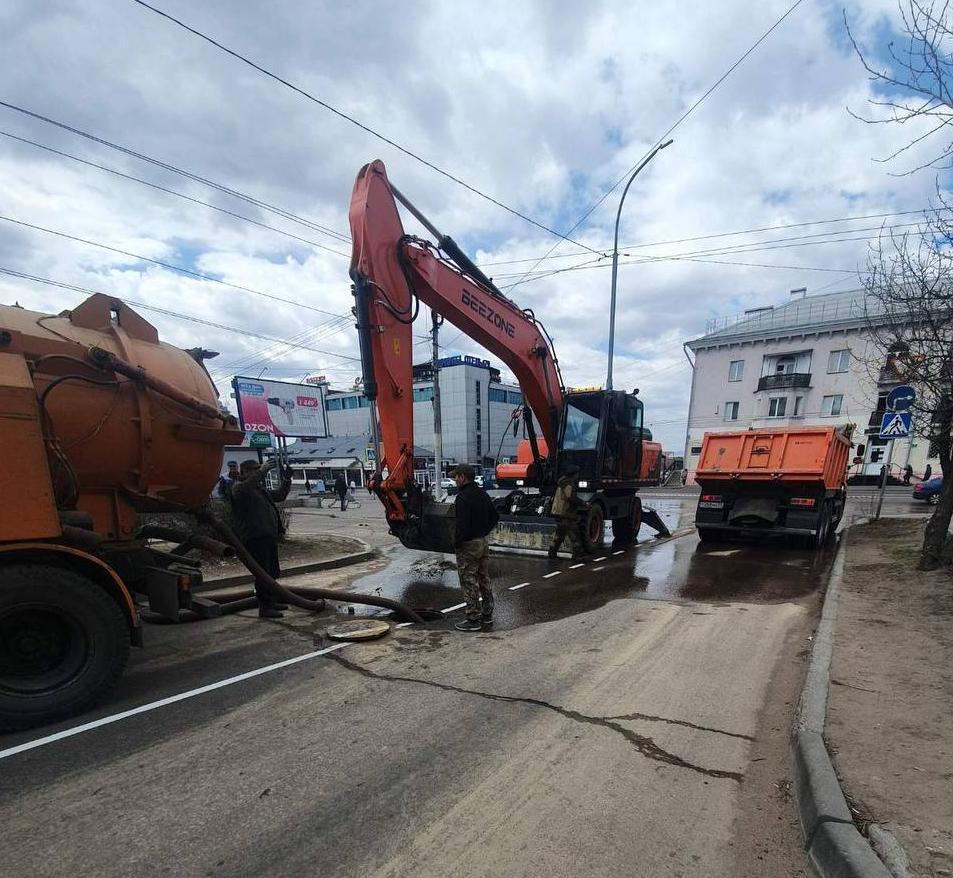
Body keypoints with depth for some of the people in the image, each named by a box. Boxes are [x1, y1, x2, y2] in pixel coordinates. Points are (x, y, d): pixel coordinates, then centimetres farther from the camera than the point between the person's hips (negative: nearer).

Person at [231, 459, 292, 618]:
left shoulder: (261, 489, 21)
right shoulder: (239, 488, -7)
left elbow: (279, 495, 29)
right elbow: (245, 487, -31)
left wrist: (286, 479, 16)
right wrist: (264, 470, -34)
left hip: (269, 536, 10)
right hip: (255, 538, -10)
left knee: (272, 572, 17)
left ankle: (271, 602, 29)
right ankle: (264, 607, -1)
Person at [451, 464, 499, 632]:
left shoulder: (462, 498, -20)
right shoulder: (482, 494, 8)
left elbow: (462, 525, -26)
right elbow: (495, 517, 15)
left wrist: (456, 543, -13)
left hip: (468, 545, -9)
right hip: (483, 542, 9)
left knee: (469, 582, 0)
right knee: (483, 579, 18)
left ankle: (474, 620, 7)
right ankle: (487, 614, 28)